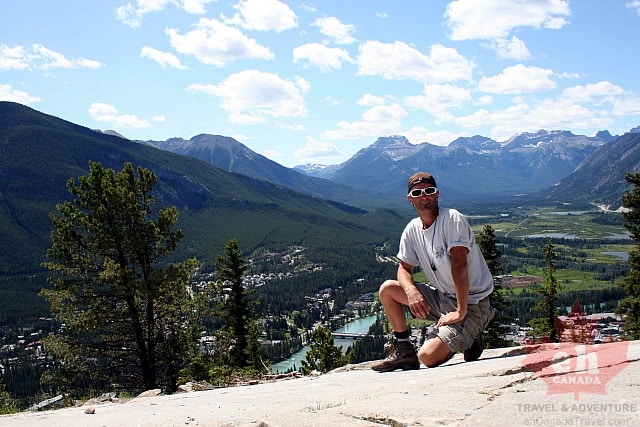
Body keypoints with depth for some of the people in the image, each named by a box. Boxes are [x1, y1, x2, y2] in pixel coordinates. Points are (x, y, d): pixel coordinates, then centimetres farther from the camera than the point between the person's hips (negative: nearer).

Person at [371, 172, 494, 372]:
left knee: (428, 357, -20)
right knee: (387, 289, -2)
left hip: (471, 304, -7)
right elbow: (404, 268, 5)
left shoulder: (453, 219, -18)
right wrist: (412, 292, -17)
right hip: (441, 297, 7)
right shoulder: (412, 229, 2)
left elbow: (459, 264, -24)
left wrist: (461, 311, -28)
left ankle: (468, 339, 8)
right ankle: (404, 351, 7)